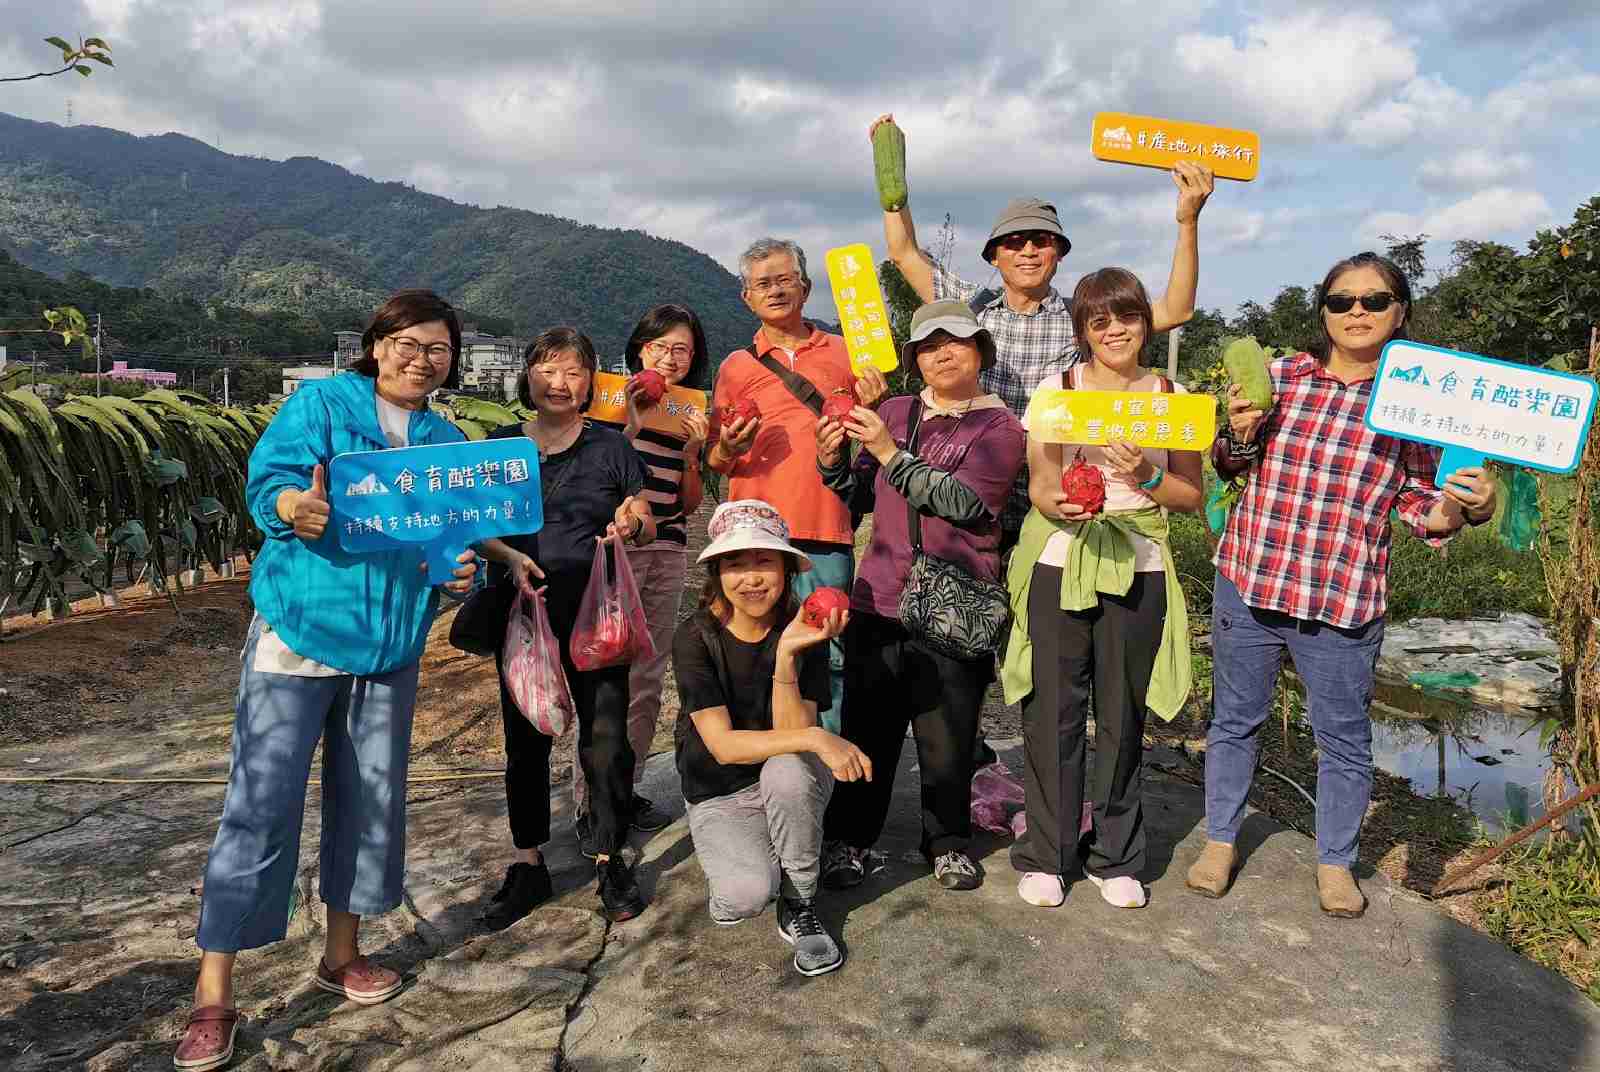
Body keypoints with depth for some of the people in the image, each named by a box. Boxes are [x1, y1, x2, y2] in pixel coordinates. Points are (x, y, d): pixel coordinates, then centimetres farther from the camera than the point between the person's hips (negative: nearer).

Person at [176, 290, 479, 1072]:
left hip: (391, 646, 5)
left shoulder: (448, 443, 10)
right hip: (299, 632, -4)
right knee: (260, 808, -5)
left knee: (371, 801, 11)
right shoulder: (321, 403, -3)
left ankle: (341, 955, 30)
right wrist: (296, 505, -38)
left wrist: (463, 572, -14)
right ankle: (214, 997, 7)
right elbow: (267, 479, -16)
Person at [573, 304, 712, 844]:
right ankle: (590, 803, 2)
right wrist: (633, 423, -18)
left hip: (668, 552, 6)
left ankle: (625, 789, 21)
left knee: (648, 681, 9)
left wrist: (692, 449, -4)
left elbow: (689, 504, 11)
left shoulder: (691, 414, 13)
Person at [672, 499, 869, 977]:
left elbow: (791, 732, -22)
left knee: (788, 769, -35)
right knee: (749, 893, -29)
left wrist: (786, 656, -36)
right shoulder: (695, 638, -18)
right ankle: (732, 868, 10)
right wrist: (814, 738, -36)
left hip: (792, 779, 1)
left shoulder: (804, 631, -14)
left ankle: (799, 907, -11)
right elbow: (722, 745, -24)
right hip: (719, 794, -1)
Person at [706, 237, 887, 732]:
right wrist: (728, 449, -8)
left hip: (826, 529, 0)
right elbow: (715, 462, 14)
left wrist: (871, 407, -2)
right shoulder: (737, 366, 12)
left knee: (827, 657, 0)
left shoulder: (843, 354, 13)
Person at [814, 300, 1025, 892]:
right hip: (879, 598, 3)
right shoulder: (893, 412, 12)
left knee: (948, 736, 4)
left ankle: (947, 842, 25)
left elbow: (962, 502, -15)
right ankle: (848, 837, 23)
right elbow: (861, 497, 16)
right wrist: (834, 461, -3)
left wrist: (890, 452, -16)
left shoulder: (999, 425, 0)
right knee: (867, 726, 6)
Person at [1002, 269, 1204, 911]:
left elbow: (1193, 497, 6)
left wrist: (1147, 477, -13)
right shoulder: (1057, 389, 2)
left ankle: (1117, 858, 22)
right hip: (1059, 564, -1)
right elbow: (1039, 484, -4)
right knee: (1052, 712, 2)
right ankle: (1045, 856, 16)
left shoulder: (1173, 397, 6)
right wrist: (1062, 505, -26)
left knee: (1123, 715, 6)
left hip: (1137, 570, 1)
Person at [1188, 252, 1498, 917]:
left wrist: (1469, 507, -15)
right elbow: (1231, 467, 13)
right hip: (1248, 580, 1)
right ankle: (1220, 840, 33)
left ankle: (1336, 862, 33)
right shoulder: (1278, 377, 2)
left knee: (1344, 737, 11)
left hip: (1343, 601, -1)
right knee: (1234, 718, 14)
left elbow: (1421, 507, 6)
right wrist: (1240, 434, -8)